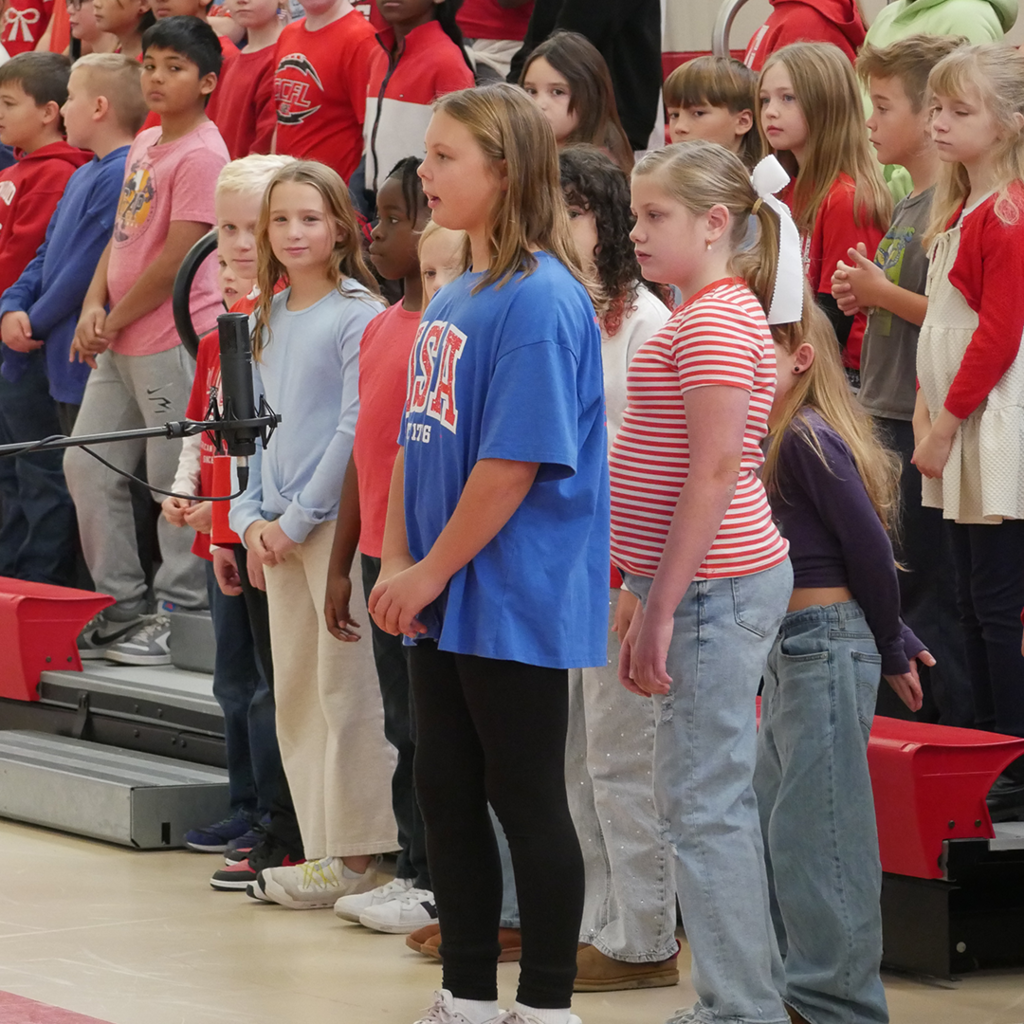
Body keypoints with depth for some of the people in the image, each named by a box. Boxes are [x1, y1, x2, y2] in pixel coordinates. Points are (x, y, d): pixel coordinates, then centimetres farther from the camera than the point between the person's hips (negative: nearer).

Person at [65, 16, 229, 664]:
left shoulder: (201, 154, -14)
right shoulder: (144, 145, 14)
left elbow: (175, 257, -17)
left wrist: (116, 321, -10)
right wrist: (94, 307, 1)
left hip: (174, 341, -10)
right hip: (120, 342, 10)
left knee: (175, 484, -2)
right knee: (87, 466, 11)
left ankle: (179, 616, 6)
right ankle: (122, 605, 21)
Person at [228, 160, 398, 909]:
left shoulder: (359, 314, -8)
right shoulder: (271, 319, 15)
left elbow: (358, 427, -13)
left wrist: (298, 516, -12)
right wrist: (252, 514, 5)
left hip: (338, 518, -8)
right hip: (280, 532, 8)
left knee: (347, 689, -7)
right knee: (295, 691, 9)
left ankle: (358, 855, -3)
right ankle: (323, 847, 14)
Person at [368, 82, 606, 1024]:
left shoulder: (540, 301, -17)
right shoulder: (451, 300, 10)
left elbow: (514, 464, -20)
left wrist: (431, 574, -15)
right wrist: (396, 564, 5)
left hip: (514, 600, -9)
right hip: (442, 601, 9)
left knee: (526, 799, 0)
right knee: (447, 792, 13)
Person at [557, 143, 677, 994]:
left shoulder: (642, 319, -8)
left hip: (618, 565, -8)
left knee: (622, 758, -5)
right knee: (570, 760, 10)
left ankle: (644, 941, 1)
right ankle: (595, 924, 18)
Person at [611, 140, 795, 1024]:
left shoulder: (716, 320, -14)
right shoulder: (712, 313, 17)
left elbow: (716, 471, -21)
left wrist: (661, 605, -20)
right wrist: (653, 605, 19)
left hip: (714, 582, -11)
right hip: (709, 583, 11)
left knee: (703, 804, -8)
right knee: (714, 799, 15)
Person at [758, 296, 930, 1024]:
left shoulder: (809, 440, -16)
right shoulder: (783, 440, 11)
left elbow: (869, 549, -15)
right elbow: (863, 549, 16)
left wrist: (890, 649, -3)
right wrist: (895, 643, 16)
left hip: (827, 644, -10)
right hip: (792, 650, 10)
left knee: (816, 829, -6)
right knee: (773, 822, 16)